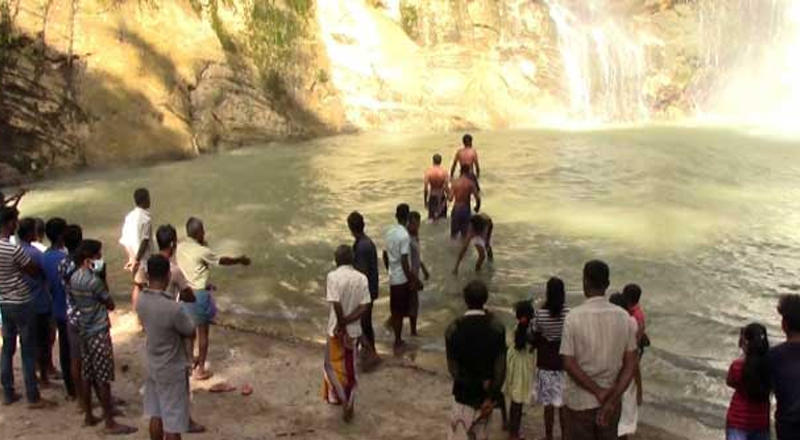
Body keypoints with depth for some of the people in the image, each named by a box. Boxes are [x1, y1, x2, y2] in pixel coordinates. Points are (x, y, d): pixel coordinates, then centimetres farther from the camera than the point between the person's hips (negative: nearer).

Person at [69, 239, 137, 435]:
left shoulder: (74, 278, 4)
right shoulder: (94, 281, -22)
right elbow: (110, 305, -11)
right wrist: (103, 283, -1)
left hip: (84, 332, 9)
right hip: (99, 333, -9)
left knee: (87, 376, 16)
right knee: (103, 379, -2)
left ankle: (89, 416, 27)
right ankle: (110, 423, 4)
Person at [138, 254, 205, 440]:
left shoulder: (141, 300, -9)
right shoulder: (173, 308, -31)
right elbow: (190, 331, -13)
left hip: (152, 366, 7)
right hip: (172, 370, -7)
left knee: (156, 415, 20)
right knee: (173, 422, 6)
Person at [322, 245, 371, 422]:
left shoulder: (333, 276, -16)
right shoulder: (362, 278, -3)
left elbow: (336, 304, -24)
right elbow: (364, 307, -10)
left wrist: (341, 324, -13)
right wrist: (347, 321, -11)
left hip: (336, 329, -4)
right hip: (354, 330, 4)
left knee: (333, 365, 16)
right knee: (350, 368, 16)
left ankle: (341, 398, 7)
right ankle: (349, 405, 23)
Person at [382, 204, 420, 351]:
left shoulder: (389, 232, 3)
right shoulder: (405, 235, -22)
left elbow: (385, 255, 11)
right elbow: (404, 262, -23)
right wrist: (413, 280, -15)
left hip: (392, 277, 8)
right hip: (402, 278, -7)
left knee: (395, 309, 17)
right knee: (400, 312, 3)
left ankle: (397, 340, 26)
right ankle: (398, 342, 12)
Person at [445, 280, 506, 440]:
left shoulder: (453, 329, -12)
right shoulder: (497, 328, -9)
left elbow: (453, 368, -12)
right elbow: (500, 368, -11)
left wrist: (479, 385, -7)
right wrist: (490, 396, -7)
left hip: (464, 395, -2)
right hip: (487, 395, 2)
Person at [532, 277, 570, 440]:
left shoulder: (540, 313, -12)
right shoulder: (569, 313, -12)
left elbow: (535, 339, -3)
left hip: (545, 363, 0)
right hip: (564, 363, 0)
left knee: (548, 404, 9)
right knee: (564, 403, 11)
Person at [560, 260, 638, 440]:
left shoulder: (574, 317, -15)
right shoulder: (623, 317, -4)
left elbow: (569, 364, -17)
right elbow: (630, 364, -5)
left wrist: (599, 392, -13)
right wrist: (612, 399, -11)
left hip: (579, 401, -3)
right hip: (611, 400, 3)